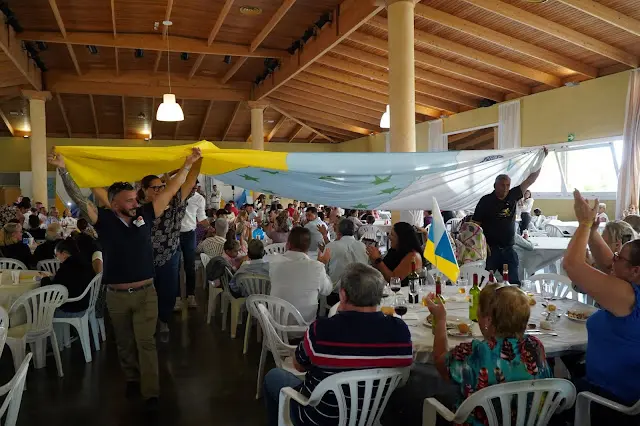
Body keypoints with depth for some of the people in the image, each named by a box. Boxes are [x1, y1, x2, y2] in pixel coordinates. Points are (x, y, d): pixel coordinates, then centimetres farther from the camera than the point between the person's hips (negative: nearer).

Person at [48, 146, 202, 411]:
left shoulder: (144, 216, -2)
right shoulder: (104, 219, -6)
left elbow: (170, 191, 0)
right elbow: (78, 198, -14)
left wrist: (188, 165, 0)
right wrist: (62, 170, -25)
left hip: (146, 292, 0)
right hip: (116, 295, 0)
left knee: (146, 343, 1)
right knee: (125, 344, 17)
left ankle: (151, 392, 6)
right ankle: (132, 380, 37)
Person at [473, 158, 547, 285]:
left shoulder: (512, 196, 6)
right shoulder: (486, 201, -5)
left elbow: (530, 180, 8)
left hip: (508, 249, 4)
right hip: (490, 249, -4)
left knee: (514, 283, 4)